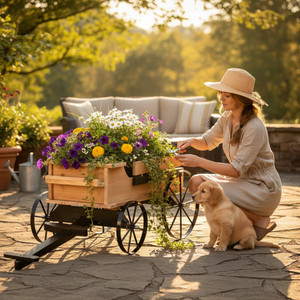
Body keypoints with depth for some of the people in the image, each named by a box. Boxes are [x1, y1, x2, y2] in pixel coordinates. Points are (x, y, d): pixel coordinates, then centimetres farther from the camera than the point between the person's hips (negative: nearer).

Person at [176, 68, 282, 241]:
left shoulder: (254, 128, -25)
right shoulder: (227, 118, 0)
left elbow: (237, 170, -27)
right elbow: (208, 141, 17)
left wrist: (199, 162, -31)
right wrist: (191, 141, -7)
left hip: (263, 189, -8)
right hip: (241, 181, 8)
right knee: (196, 183, -8)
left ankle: (261, 220, -6)